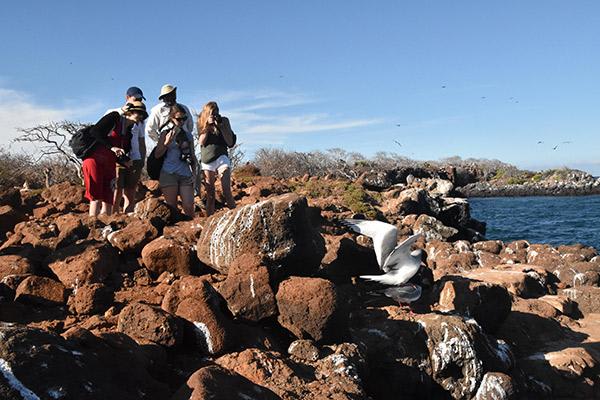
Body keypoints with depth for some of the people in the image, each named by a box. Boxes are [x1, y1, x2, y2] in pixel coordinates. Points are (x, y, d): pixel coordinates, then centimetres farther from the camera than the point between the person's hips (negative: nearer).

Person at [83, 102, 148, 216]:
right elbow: (94, 131, -15)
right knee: (96, 199, -10)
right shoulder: (114, 117, -2)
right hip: (95, 160, -7)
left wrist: (126, 161, -4)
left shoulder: (128, 133, 17)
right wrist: (111, 147, -21)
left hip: (109, 165, 7)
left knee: (108, 201, 4)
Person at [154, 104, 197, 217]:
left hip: (185, 174, 3)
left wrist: (194, 172, 10)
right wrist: (166, 143, -14)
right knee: (172, 208, -1)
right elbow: (157, 155, 0)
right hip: (169, 174, -3)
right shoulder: (166, 132, 3)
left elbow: (192, 155, 20)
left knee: (189, 207, -6)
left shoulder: (188, 134, 14)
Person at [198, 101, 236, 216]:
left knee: (227, 191, -16)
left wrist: (221, 125, -12)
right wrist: (208, 125, -12)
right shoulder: (202, 122, 6)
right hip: (206, 161, 2)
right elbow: (201, 142, -3)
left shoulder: (224, 120, 2)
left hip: (221, 158, -2)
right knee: (210, 194, 4)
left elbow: (230, 142, -4)